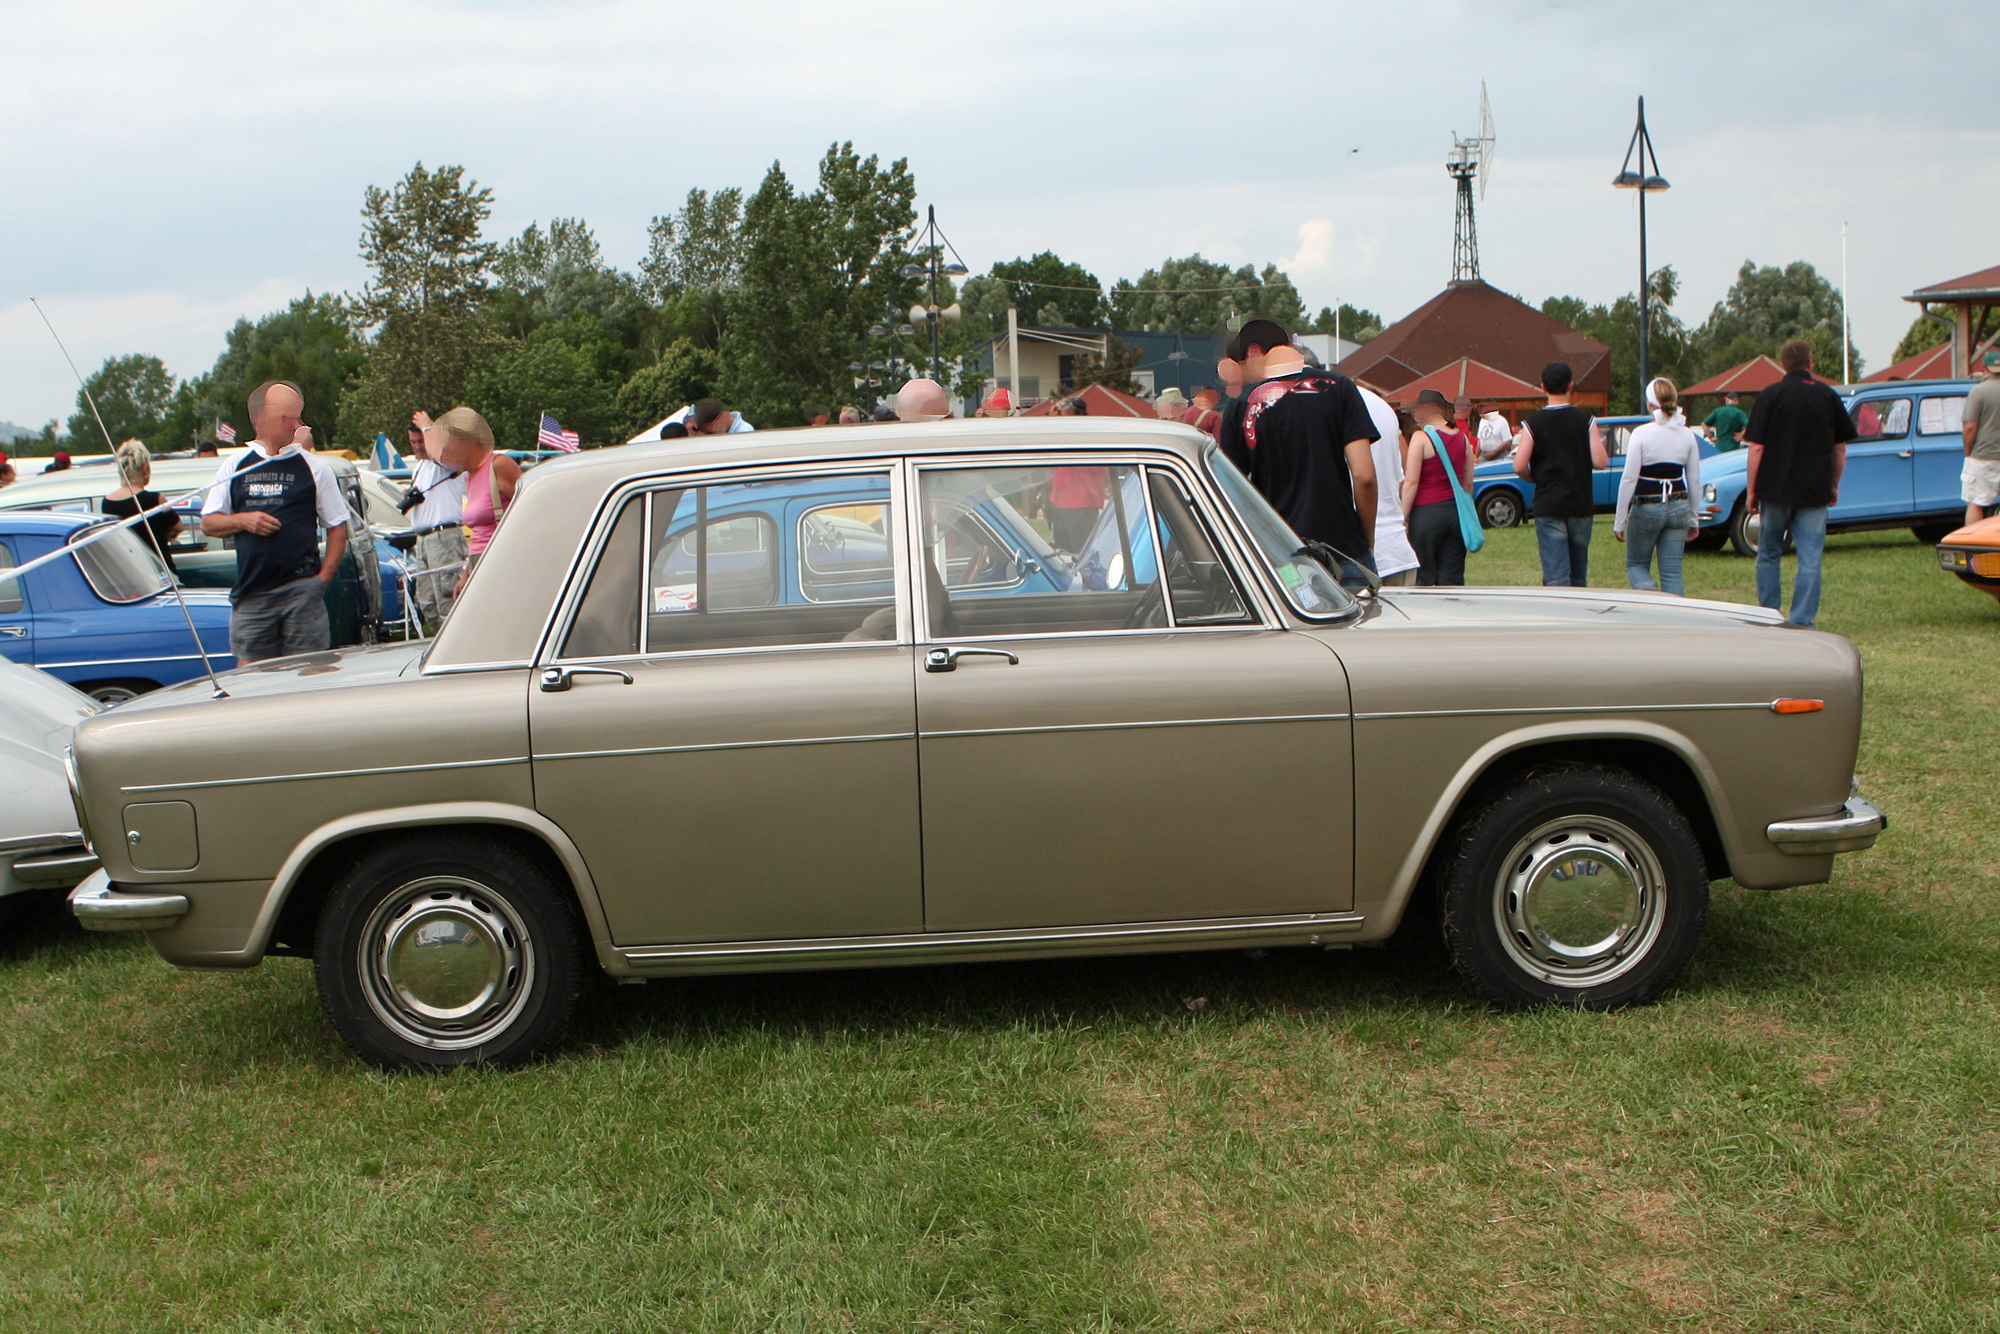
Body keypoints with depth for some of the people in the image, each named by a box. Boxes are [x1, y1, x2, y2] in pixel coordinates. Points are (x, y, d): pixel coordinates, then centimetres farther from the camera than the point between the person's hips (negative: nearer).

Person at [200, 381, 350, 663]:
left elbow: (338, 528, 4)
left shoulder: (314, 468, 4)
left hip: (302, 589, -2)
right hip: (251, 593, 2)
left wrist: (323, 578, -6)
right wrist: (243, 520, -7)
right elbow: (208, 523, 14)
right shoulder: (234, 467, 10)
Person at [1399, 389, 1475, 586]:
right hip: (1456, 511, 5)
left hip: (1427, 512, -5)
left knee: (1424, 578, 0)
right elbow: (1468, 483, 13)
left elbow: (1411, 482, -12)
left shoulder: (1421, 437, -8)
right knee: (1453, 578, 6)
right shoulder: (1463, 437, 9)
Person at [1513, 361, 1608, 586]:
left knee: (1555, 576, -6)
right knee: (1578, 576, 16)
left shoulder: (1533, 423, -5)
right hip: (1580, 505, 2)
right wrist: (1598, 442, 14)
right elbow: (1601, 461, -8)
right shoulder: (1586, 420, -2)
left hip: (1548, 506, -2)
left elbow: (1519, 467, -12)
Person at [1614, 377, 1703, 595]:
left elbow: (1629, 478, -13)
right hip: (1678, 508, 4)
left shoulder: (1642, 433, -11)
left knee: (1636, 564, 12)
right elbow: (1694, 481, 6)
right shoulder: (1687, 435, 1)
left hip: (1646, 508, -3)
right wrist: (1693, 520, 16)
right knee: (1672, 572, 7)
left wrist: (1619, 521, -7)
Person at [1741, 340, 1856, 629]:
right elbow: (1840, 447, 10)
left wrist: (1751, 491, 0)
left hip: (1775, 489, -1)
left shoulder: (1770, 396, -3)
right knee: (1810, 560, 2)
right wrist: (1834, 486, 20)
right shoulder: (1829, 396, 5)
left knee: (1768, 555, 13)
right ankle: (1802, 623, -2)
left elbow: (1756, 448, -7)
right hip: (1815, 492, 1)